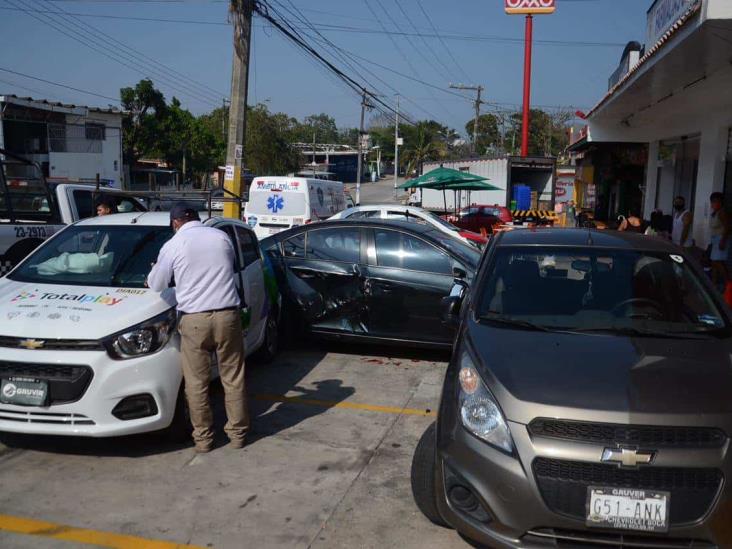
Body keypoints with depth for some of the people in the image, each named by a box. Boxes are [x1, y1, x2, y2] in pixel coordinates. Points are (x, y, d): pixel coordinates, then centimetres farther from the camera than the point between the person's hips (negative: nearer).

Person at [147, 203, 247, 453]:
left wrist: (154, 270, 32)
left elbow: (157, 285, 11)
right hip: (227, 315, 2)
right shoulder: (221, 237, 5)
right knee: (233, 378, 12)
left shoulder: (173, 245, -1)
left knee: (196, 383, 10)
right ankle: (237, 432, 21)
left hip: (194, 320, -2)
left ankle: (203, 437, 17)